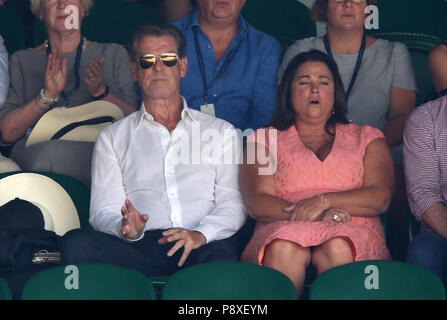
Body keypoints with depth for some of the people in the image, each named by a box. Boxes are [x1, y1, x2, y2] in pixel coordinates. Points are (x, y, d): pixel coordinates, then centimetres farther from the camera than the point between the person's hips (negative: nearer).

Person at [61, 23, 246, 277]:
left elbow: (232, 204, 10)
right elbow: (103, 212, 12)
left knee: (223, 252, -38)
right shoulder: (113, 138, 23)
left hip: (199, 248, -2)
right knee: (78, 242, -29)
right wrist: (127, 228, -14)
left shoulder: (221, 131, 23)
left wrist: (200, 234, -12)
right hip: (139, 247, 2)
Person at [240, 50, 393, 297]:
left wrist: (324, 201, -10)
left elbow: (381, 198, 8)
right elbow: (257, 203, 5)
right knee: (285, 249, -37)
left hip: (352, 232, 0)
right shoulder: (265, 140, 22)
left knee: (337, 248, -36)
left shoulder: (365, 138, 25)